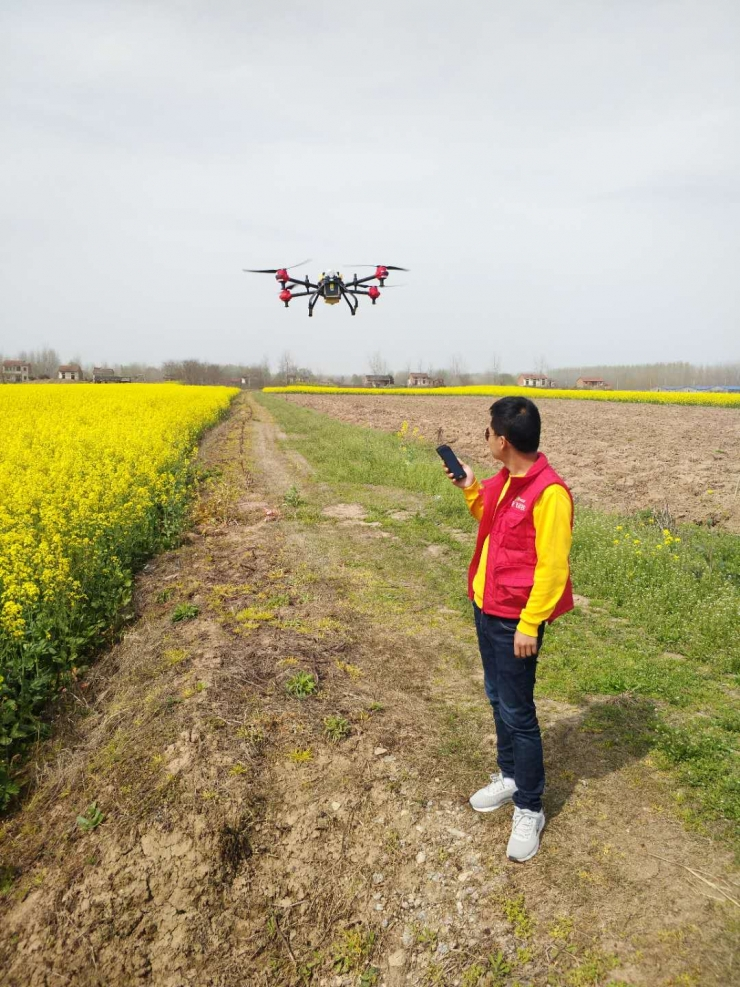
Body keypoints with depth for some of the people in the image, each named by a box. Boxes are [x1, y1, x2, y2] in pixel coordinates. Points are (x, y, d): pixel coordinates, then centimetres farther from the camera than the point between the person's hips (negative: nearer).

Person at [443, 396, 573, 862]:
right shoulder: (504, 480, 5)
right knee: (498, 698, 20)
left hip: (515, 619, -9)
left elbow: (552, 567, -21)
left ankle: (529, 809, 19)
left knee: (517, 712, 2)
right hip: (486, 607, 9)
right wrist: (470, 488, 9)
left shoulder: (549, 492, -22)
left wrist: (529, 625, -20)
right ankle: (509, 776, 39)